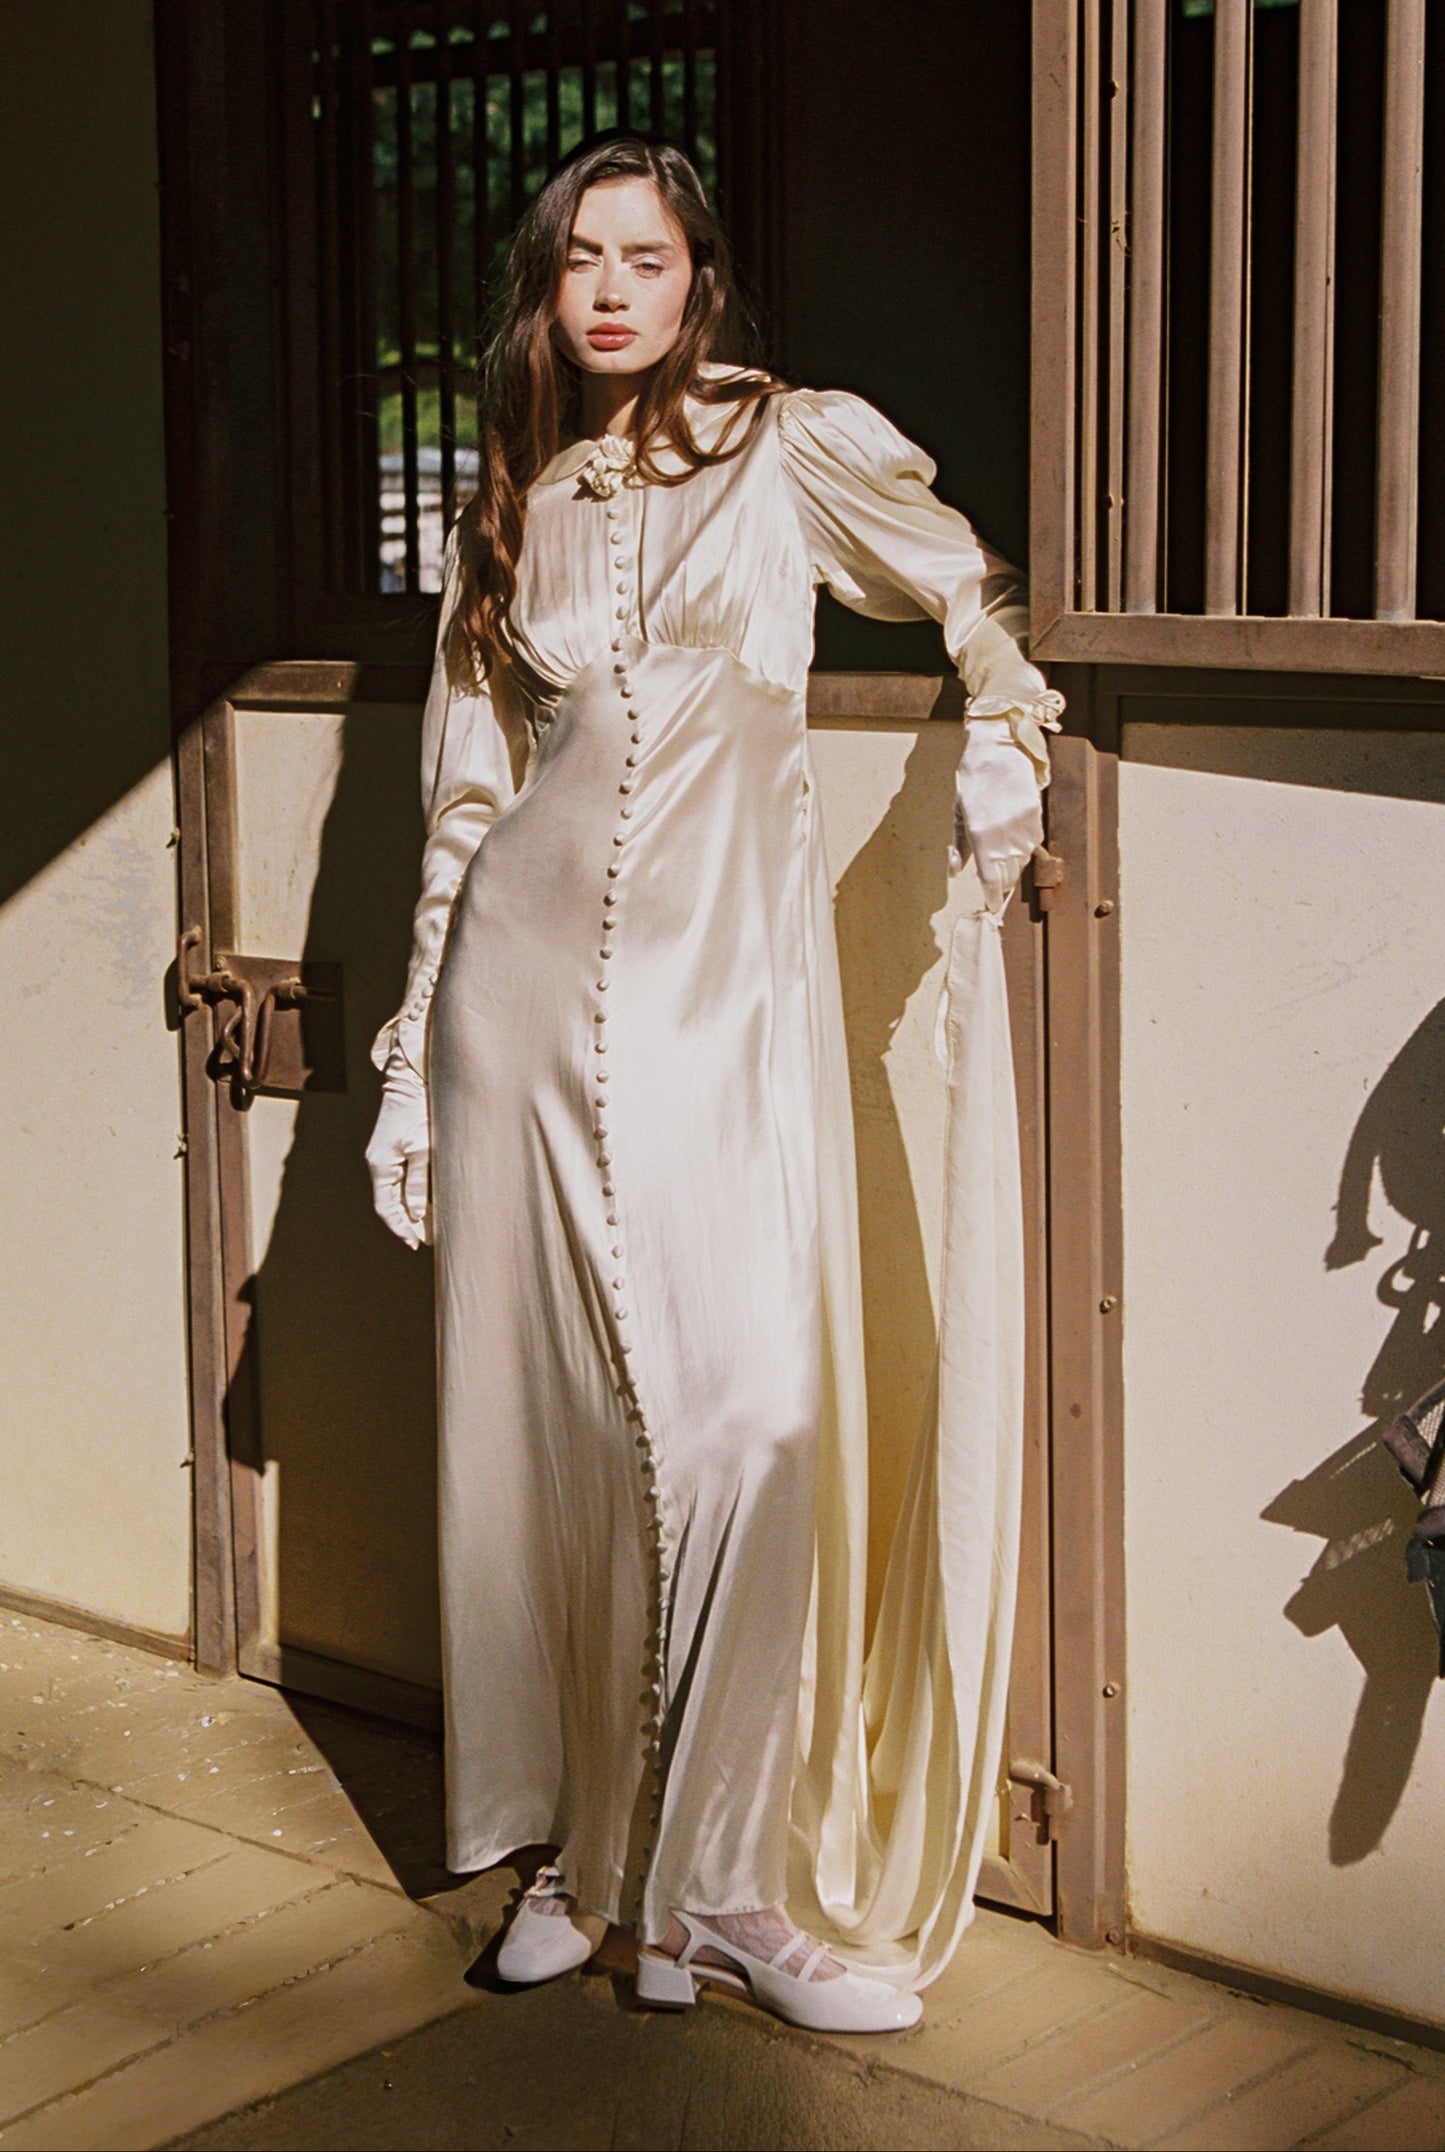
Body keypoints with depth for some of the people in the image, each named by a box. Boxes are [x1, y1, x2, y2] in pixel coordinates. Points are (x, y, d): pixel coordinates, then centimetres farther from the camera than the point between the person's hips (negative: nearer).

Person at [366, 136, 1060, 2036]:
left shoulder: (798, 451, 1)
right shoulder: (512, 509, 10)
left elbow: (974, 595, 19)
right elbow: (467, 789, 14)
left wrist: (1004, 755, 10)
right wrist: (414, 1054, 13)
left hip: (728, 987, -3)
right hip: (532, 986, 3)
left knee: (752, 1418, -10)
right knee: (552, 1419, 5)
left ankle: (723, 1878, 1)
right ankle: (582, 1837, 19)